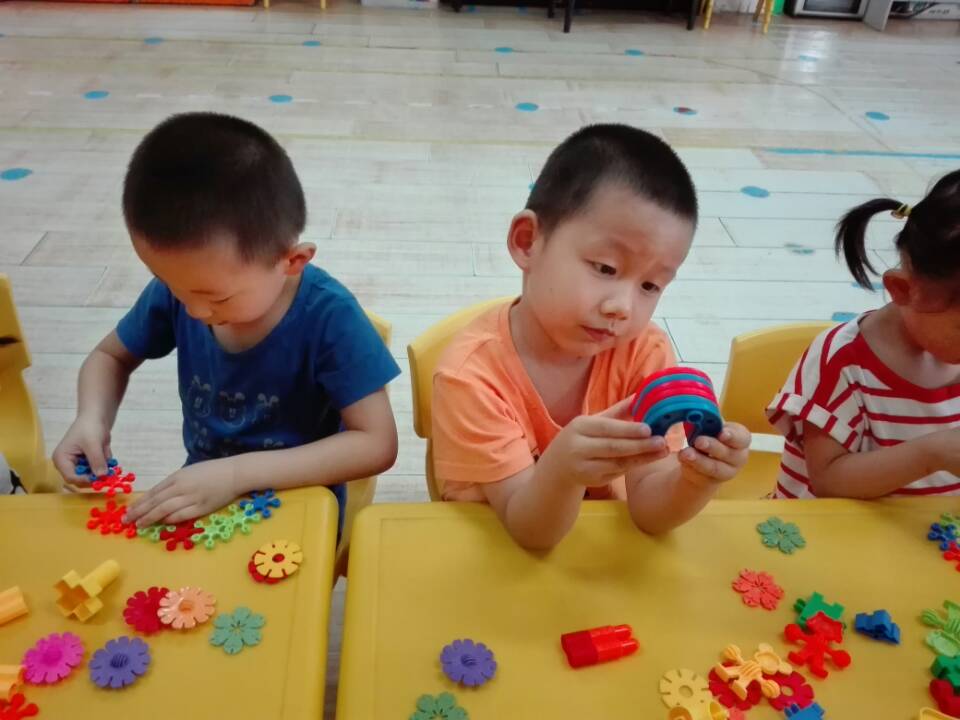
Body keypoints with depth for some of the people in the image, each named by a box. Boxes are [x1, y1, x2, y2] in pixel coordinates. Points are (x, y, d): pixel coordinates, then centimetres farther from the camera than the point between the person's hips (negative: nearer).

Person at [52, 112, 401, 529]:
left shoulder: (328, 318, -23)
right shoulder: (178, 285, -10)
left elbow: (377, 444, -23)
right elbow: (110, 357, 7)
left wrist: (239, 473, -27)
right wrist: (92, 419, -13)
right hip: (198, 501, 3)